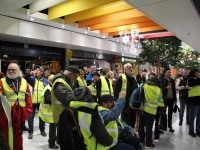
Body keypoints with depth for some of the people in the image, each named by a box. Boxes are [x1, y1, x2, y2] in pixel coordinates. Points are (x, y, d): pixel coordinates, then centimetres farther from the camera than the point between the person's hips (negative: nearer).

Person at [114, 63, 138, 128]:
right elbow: (116, 91, -14)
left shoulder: (133, 78, 13)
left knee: (132, 122, 19)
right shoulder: (121, 78, -11)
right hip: (125, 105, -7)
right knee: (125, 123, 4)